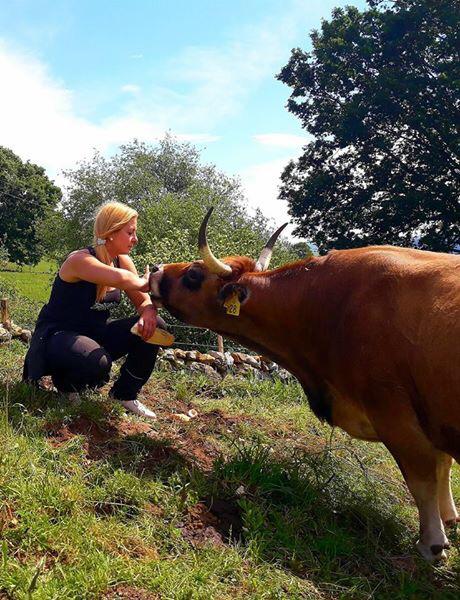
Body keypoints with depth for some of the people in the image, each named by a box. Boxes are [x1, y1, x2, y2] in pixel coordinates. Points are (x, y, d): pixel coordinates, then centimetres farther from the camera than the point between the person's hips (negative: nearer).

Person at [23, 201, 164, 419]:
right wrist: (143, 283, -22)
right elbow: (120, 278, -42)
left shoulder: (123, 261, 0)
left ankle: (124, 394, 5)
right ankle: (66, 383, 1)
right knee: (97, 362, -39)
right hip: (56, 335, -7)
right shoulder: (80, 260, -24)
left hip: (95, 334, 7)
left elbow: (144, 302, -2)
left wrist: (148, 313, -26)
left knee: (154, 326, -12)